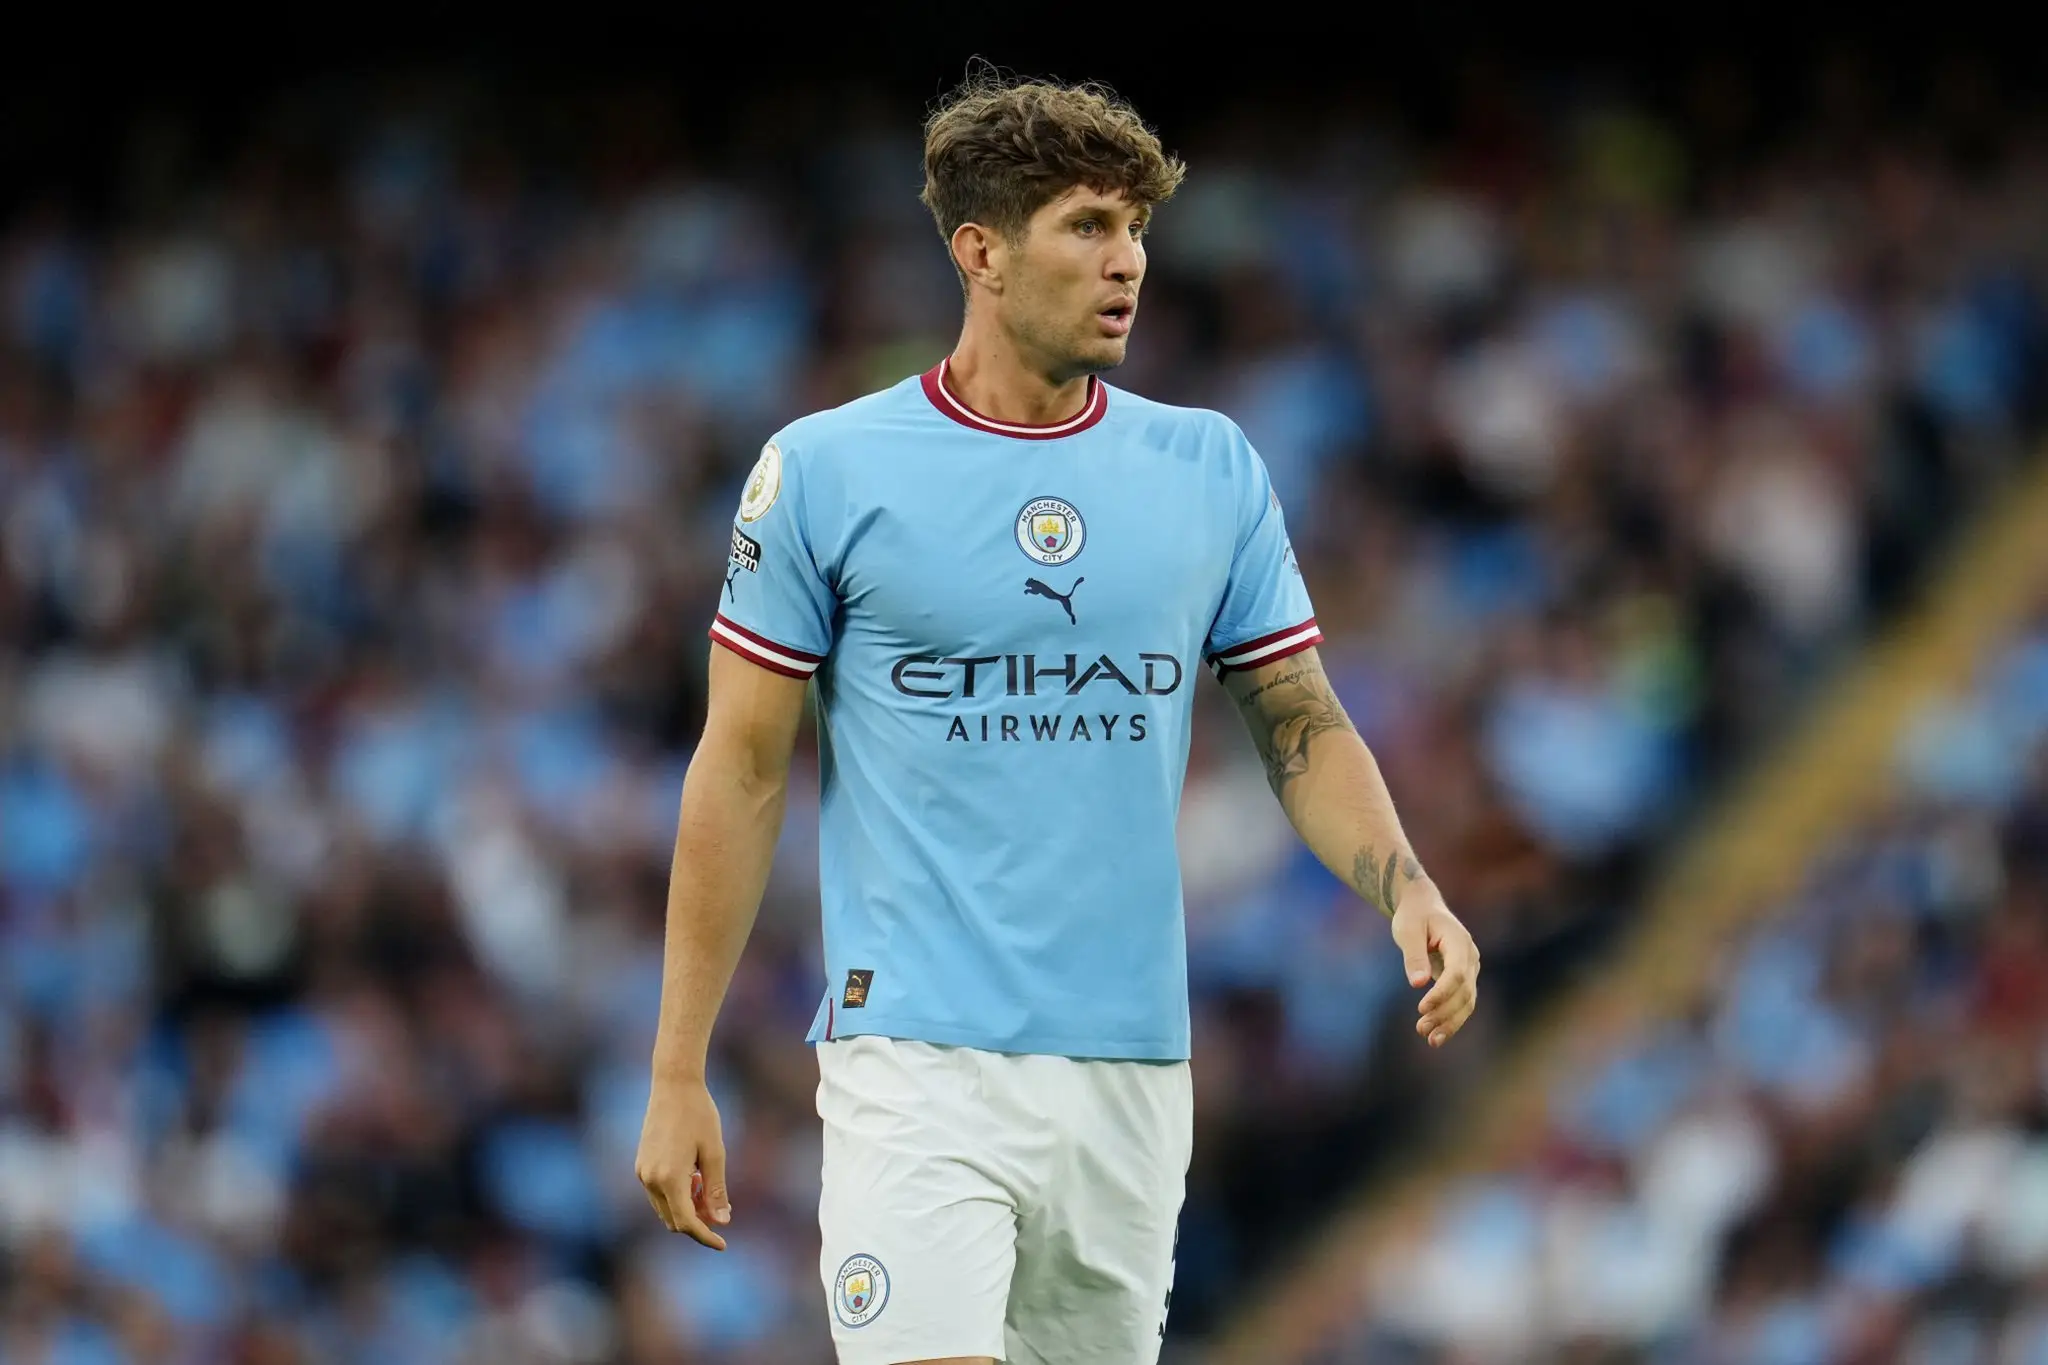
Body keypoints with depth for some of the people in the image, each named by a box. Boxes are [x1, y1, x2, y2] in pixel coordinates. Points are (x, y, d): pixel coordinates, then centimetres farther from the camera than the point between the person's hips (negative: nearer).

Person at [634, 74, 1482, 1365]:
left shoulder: (1212, 470, 9)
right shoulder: (824, 472, -1)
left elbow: (1303, 725, 12)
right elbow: (742, 773, 2)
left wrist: (1405, 889, -9)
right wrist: (678, 1077, 0)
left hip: (1133, 1072, 4)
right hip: (917, 1059, -4)